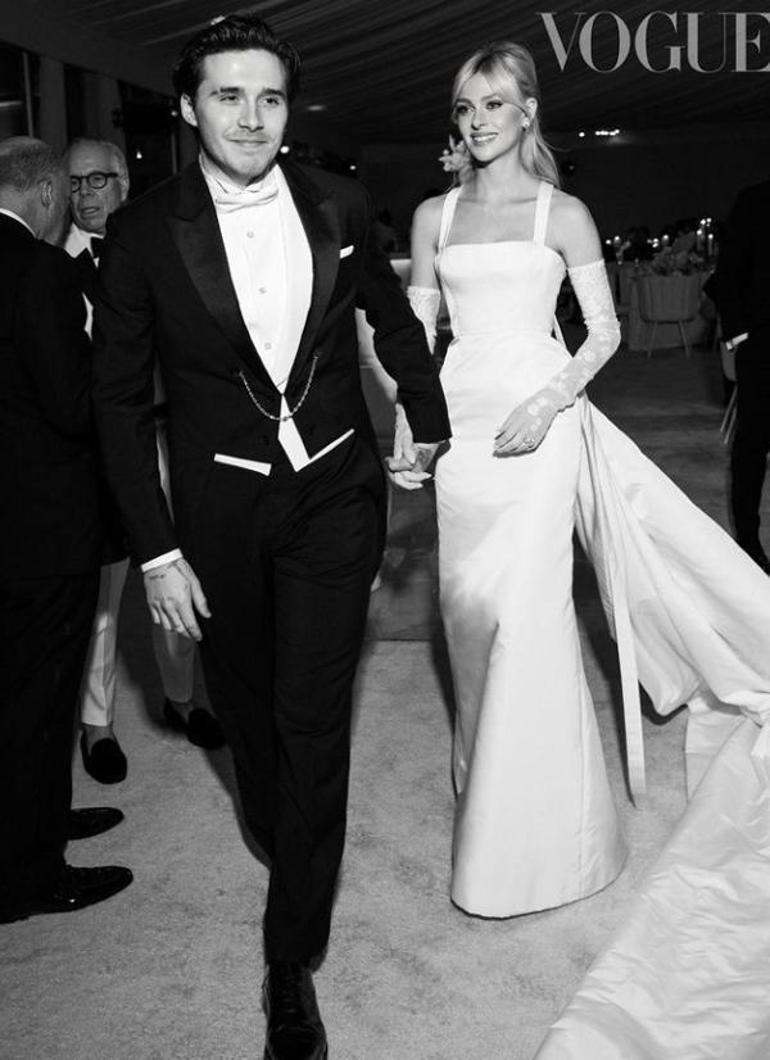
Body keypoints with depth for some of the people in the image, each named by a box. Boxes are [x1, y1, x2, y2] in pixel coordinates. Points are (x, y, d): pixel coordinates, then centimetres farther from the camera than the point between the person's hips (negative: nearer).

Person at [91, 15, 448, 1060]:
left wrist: (428, 420, 17)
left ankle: (293, 957, 12)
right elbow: (120, 398, -5)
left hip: (335, 496, 0)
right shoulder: (143, 232, -9)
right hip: (220, 508, 0)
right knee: (247, 701, 18)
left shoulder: (339, 206, -4)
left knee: (313, 719, -2)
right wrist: (156, 550, -8)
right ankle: (287, 845, 48)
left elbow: (394, 314, 15)